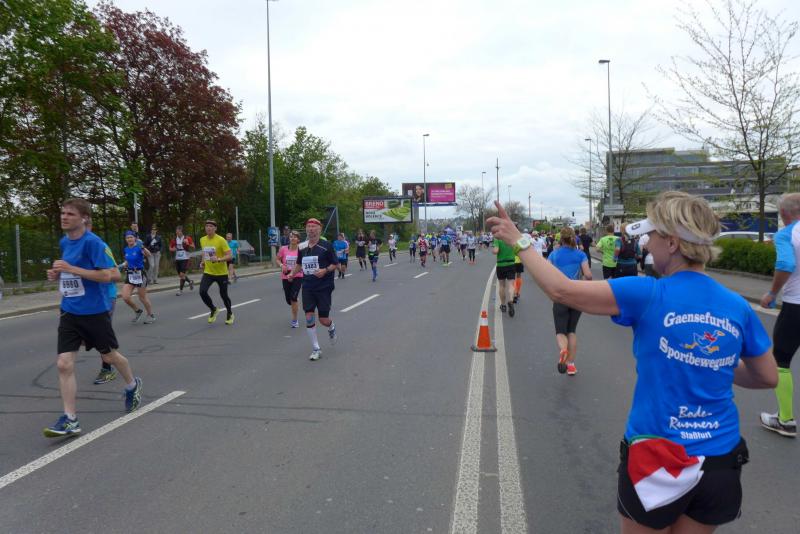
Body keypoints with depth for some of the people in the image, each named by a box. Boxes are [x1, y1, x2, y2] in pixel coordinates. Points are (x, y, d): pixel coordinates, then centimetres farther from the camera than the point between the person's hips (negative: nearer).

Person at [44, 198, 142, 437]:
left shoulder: (93, 242, -15)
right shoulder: (64, 242, 8)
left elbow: (110, 275, -22)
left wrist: (71, 269, -25)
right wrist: (58, 274, 3)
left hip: (94, 311, -6)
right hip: (69, 312, 6)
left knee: (109, 356, 12)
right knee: (64, 363, -5)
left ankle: (132, 385, 41)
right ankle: (70, 419, 1)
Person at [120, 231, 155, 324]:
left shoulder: (139, 248, -12)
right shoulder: (126, 250, 5)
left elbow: (149, 255, -32)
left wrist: (143, 247, -49)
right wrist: (123, 265, 1)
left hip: (140, 274, -5)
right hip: (129, 274, 5)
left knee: (142, 297, 5)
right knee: (125, 297, -7)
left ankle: (151, 315, 25)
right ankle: (137, 311, 19)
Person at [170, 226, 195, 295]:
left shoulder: (187, 238, -5)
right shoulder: (174, 239, 6)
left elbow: (193, 247, -4)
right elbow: (170, 248, 15)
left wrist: (188, 243, -22)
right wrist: (172, 249, -8)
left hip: (185, 259, -5)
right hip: (177, 259, 5)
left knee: (182, 274, -11)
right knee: (180, 275, 11)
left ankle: (180, 290, -1)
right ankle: (190, 282, 36)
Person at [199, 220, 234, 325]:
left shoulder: (221, 240, -15)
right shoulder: (202, 240, 3)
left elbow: (230, 255, -18)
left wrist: (219, 259, -33)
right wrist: (203, 262, 6)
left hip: (221, 273, -4)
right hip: (208, 272, 4)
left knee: (223, 295, 6)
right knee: (202, 292, -15)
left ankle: (230, 314, 32)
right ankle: (213, 310, 12)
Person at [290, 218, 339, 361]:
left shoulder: (326, 245, -8)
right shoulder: (302, 247, 5)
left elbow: (335, 264, -4)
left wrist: (325, 270, -21)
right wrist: (292, 273, 9)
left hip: (324, 287, -4)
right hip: (308, 287, 4)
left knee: (323, 319, -1)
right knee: (309, 317, -4)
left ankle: (331, 328, 37)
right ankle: (316, 349, 8)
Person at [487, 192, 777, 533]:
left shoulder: (650, 295, -19)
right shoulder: (738, 307, -5)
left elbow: (561, 290, -20)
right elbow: (768, 378, 7)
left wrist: (518, 241, -9)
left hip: (655, 457, -4)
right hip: (720, 460, 4)